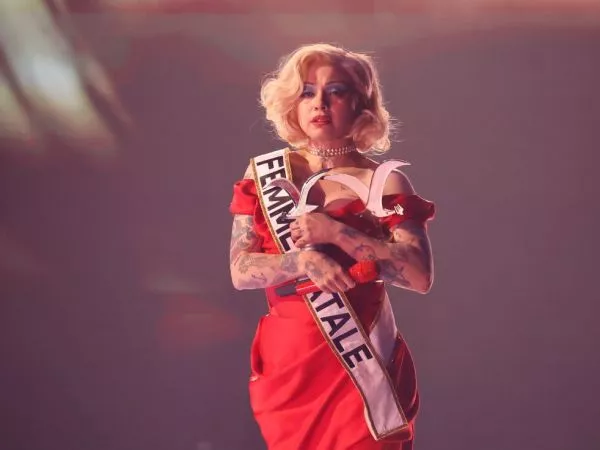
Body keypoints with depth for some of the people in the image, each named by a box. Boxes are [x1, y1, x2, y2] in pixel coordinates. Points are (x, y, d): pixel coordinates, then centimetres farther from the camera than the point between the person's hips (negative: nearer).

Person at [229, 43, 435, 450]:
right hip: (286, 366, 3)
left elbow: (421, 276, -14)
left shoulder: (384, 183, -4)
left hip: (360, 369, -2)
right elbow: (241, 271, -3)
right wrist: (304, 261, -21)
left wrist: (335, 234, -19)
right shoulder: (265, 175, 3)